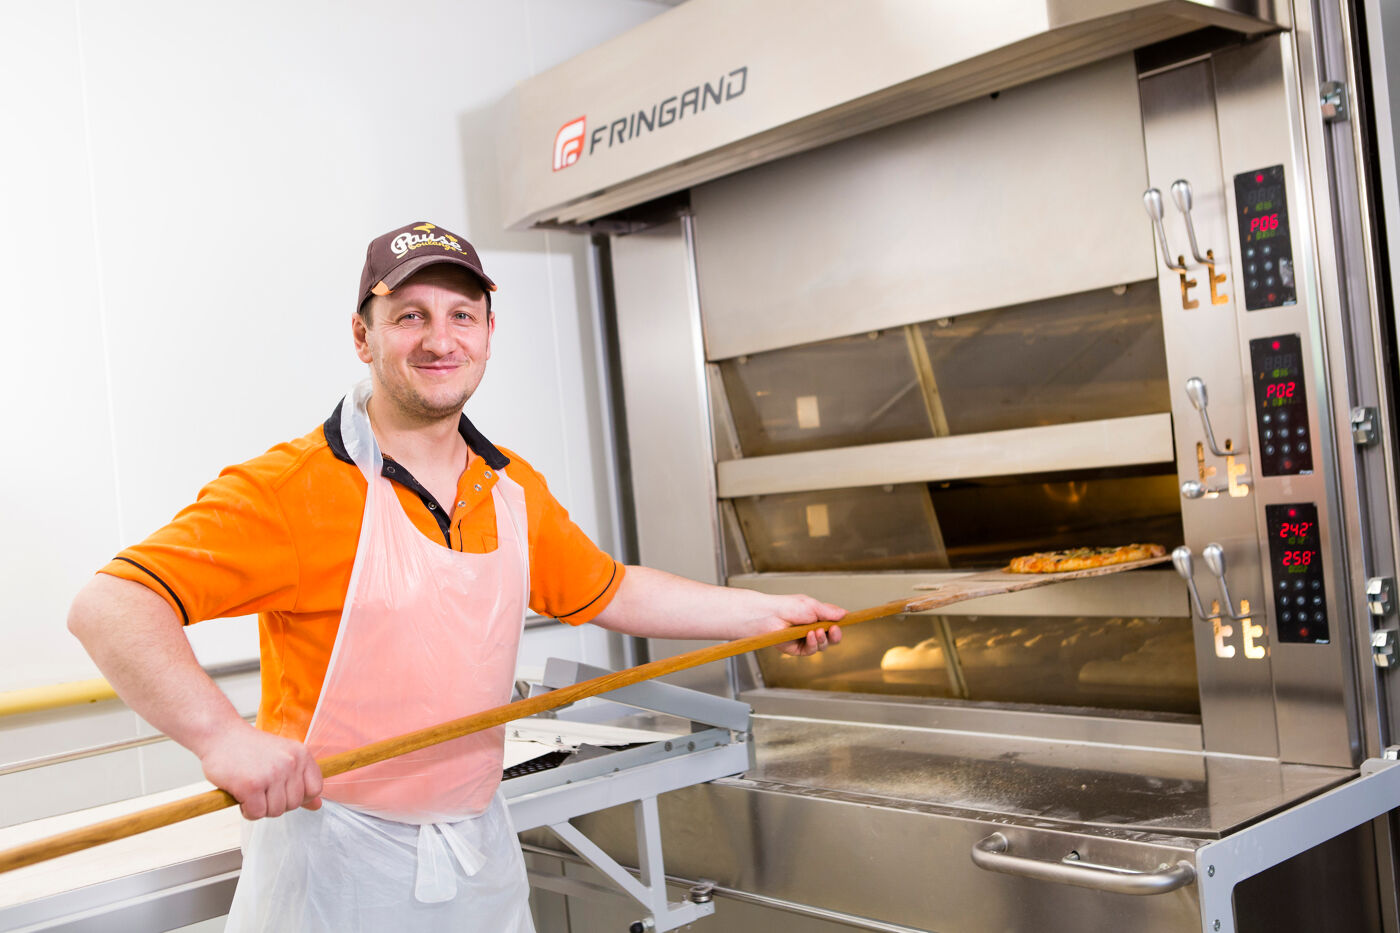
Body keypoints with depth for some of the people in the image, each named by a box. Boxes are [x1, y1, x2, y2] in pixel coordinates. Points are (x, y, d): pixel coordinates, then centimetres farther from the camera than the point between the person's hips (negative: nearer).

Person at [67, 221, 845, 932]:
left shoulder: (516, 490, 4)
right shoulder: (294, 487, -17)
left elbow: (608, 593, 17)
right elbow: (111, 607, -24)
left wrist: (766, 612, 16)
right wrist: (224, 735, -39)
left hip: (482, 852, 6)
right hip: (339, 869, -5)